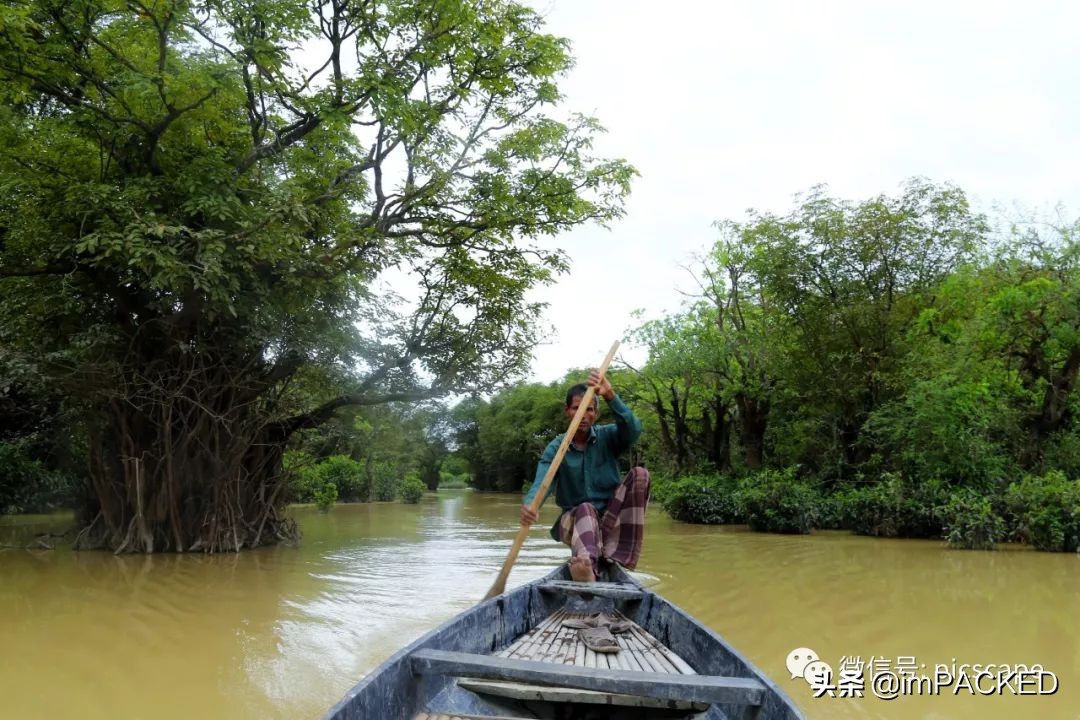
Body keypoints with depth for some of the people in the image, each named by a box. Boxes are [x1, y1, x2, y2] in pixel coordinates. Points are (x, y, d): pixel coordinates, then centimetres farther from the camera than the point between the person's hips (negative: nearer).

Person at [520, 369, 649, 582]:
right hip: (574, 519, -1)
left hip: (612, 517, 1)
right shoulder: (556, 448, -3)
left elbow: (633, 429, -23)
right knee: (585, 509, -36)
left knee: (639, 474, -21)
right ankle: (587, 568, -68)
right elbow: (542, 483, -19)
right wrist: (529, 504, -43)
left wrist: (610, 396, -38)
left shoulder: (607, 437, 0)